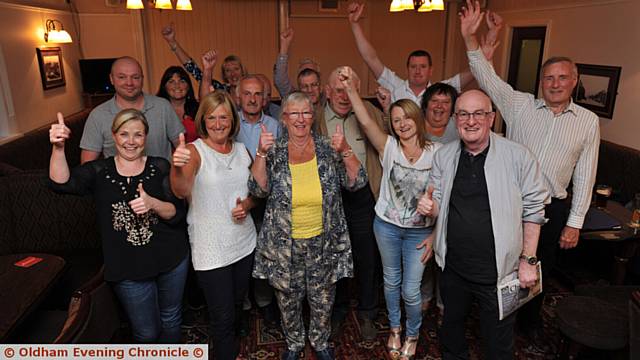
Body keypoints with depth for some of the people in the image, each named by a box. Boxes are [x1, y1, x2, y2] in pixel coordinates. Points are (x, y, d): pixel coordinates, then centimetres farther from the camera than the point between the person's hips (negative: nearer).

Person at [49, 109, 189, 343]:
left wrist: (153, 203, -28)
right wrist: (58, 148, -37)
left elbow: (177, 214, -8)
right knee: (147, 332, 13)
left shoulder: (160, 167, -4)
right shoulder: (99, 171, -2)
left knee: (171, 319, 21)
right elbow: (61, 183, -21)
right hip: (128, 270, 0)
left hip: (171, 261, 1)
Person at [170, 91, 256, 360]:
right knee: (223, 315, 2)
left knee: (237, 300, 25)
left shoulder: (242, 150, 3)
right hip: (211, 249, -5)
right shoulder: (194, 151, -13)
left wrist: (247, 205, -8)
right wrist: (177, 167, -52)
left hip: (244, 243, 5)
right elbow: (181, 191, -31)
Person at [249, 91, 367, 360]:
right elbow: (259, 189, -13)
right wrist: (261, 154, -25)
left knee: (322, 300, 17)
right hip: (284, 244, 0)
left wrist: (345, 151, -22)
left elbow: (357, 182, -8)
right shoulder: (274, 151, -4)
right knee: (288, 300, 17)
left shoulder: (328, 148, -4)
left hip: (324, 243, 1)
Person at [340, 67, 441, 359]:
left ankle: (412, 335, 36)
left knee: (411, 290, 5)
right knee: (391, 281, 19)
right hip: (387, 225, 1)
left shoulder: (436, 152, -9)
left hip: (420, 230, -1)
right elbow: (365, 121, -24)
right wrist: (351, 88, -34)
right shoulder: (389, 147, -9)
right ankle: (394, 328, 45)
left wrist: (436, 233, -10)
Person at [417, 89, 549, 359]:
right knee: (451, 327, 26)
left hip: (499, 271, -3)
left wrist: (528, 261, -5)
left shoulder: (519, 157, -13)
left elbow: (533, 210, -6)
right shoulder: (443, 156, -2)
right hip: (453, 267, 4)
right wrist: (429, 207, -14)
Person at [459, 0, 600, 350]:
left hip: (552, 208, 2)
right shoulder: (520, 105, -4)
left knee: (540, 269, 19)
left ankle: (531, 322, 43)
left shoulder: (588, 121, 1)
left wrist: (574, 222, 0)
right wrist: (470, 37, -26)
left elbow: (585, 175, 2)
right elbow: (487, 77, -13)